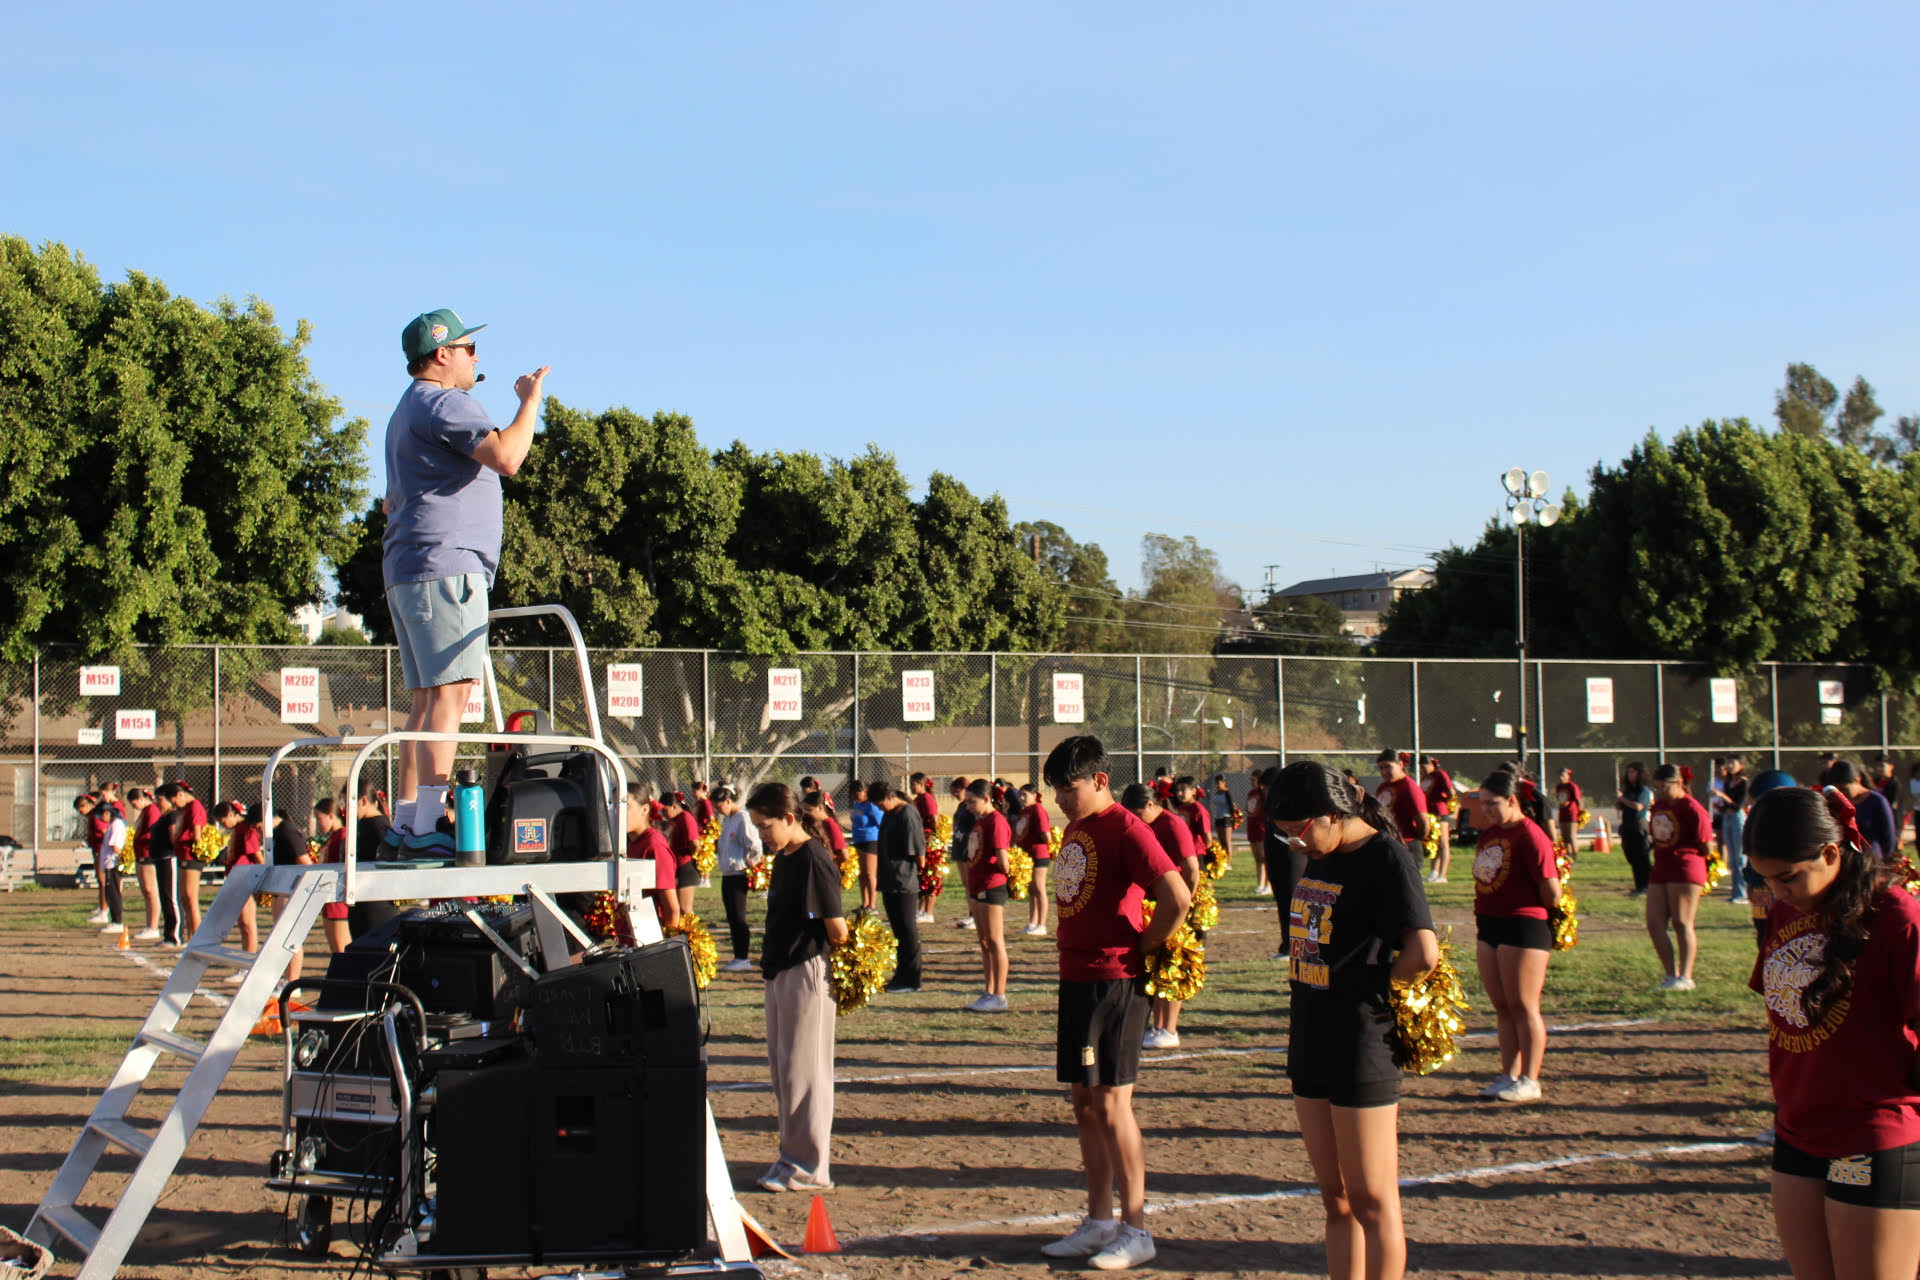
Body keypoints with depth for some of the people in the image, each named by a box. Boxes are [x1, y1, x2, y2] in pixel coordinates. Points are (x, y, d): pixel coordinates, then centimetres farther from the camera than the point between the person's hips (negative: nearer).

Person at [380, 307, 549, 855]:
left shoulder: (408, 410, 27)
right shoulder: (445, 403, -7)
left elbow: (393, 500, 35)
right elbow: (507, 457, -22)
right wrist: (530, 400, -9)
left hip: (407, 572, 11)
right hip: (444, 566, -11)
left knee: (427, 697, 9)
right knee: (451, 691, -16)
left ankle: (407, 823, 7)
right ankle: (426, 825, -23)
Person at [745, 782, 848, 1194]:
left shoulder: (812, 860, -18)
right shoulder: (783, 858, 11)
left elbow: (836, 929, -17)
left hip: (806, 972, -10)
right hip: (779, 971, 10)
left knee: (802, 1070, -3)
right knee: (781, 1065, 14)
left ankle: (808, 1167, 5)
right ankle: (792, 1155, 24)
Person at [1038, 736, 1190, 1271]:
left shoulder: (1125, 830, -14)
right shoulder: (1075, 829, 13)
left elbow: (1177, 899, -23)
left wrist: (1143, 949, -11)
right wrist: (1069, 954, 12)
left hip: (1114, 982, -9)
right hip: (1076, 979, 9)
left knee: (1111, 1102, -5)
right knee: (1083, 1102, 12)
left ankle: (1136, 1230, 3)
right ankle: (1099, 1221, 21)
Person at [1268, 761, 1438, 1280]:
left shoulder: (1386, 857, -14)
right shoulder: (1321, 857, 11)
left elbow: (1423, 953, -25)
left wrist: (1378, 987, -8)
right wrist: (1301, 1022, 7)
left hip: (1362, 1046, -9)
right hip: (1312, 1043, 9)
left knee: (1372, 1201, -2)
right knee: (1337, 1200, 14)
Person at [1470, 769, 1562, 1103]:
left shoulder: (1530, 836, -15)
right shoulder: (1489, 833, 11)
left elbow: (1551, 890, -17)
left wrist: (1543, 911, 0)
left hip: (1523, 927, -9)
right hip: (1488, 926, 9)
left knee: (1523, 1007, -2)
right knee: (1501, 1007, 12)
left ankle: (1529, 1081, 4)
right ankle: (1509, 1075, 19)